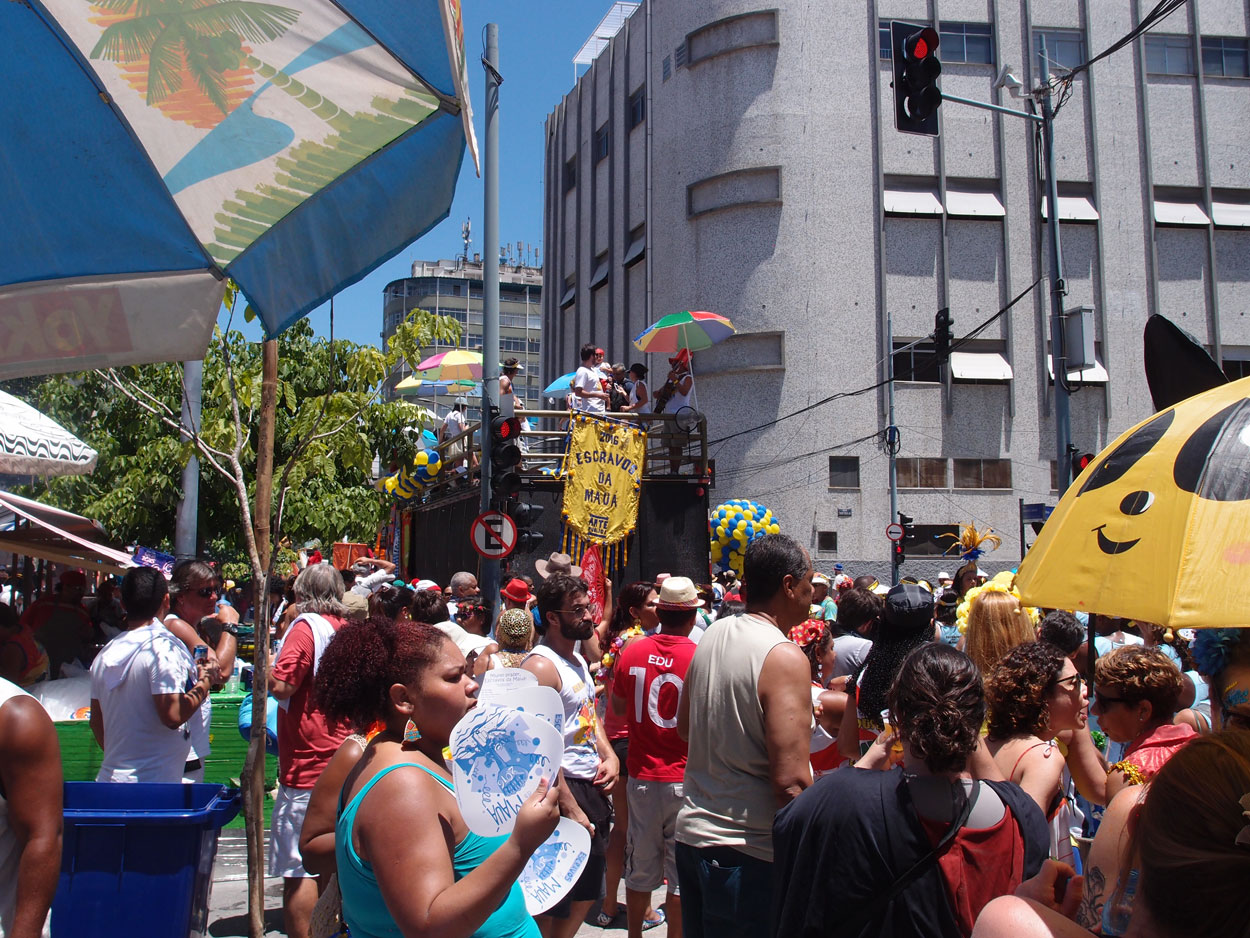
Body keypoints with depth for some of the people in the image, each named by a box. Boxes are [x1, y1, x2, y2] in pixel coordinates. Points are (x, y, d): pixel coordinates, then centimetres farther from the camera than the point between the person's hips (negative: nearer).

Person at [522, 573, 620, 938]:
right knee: (555, 905, 0)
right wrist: (571, 809, -23)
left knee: (587, 893, 20)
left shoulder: (578, 659, 12)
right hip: (563, 789, -9)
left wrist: (609, 756, 6)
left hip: (592, 785, 10)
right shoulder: (541, 667, -18)